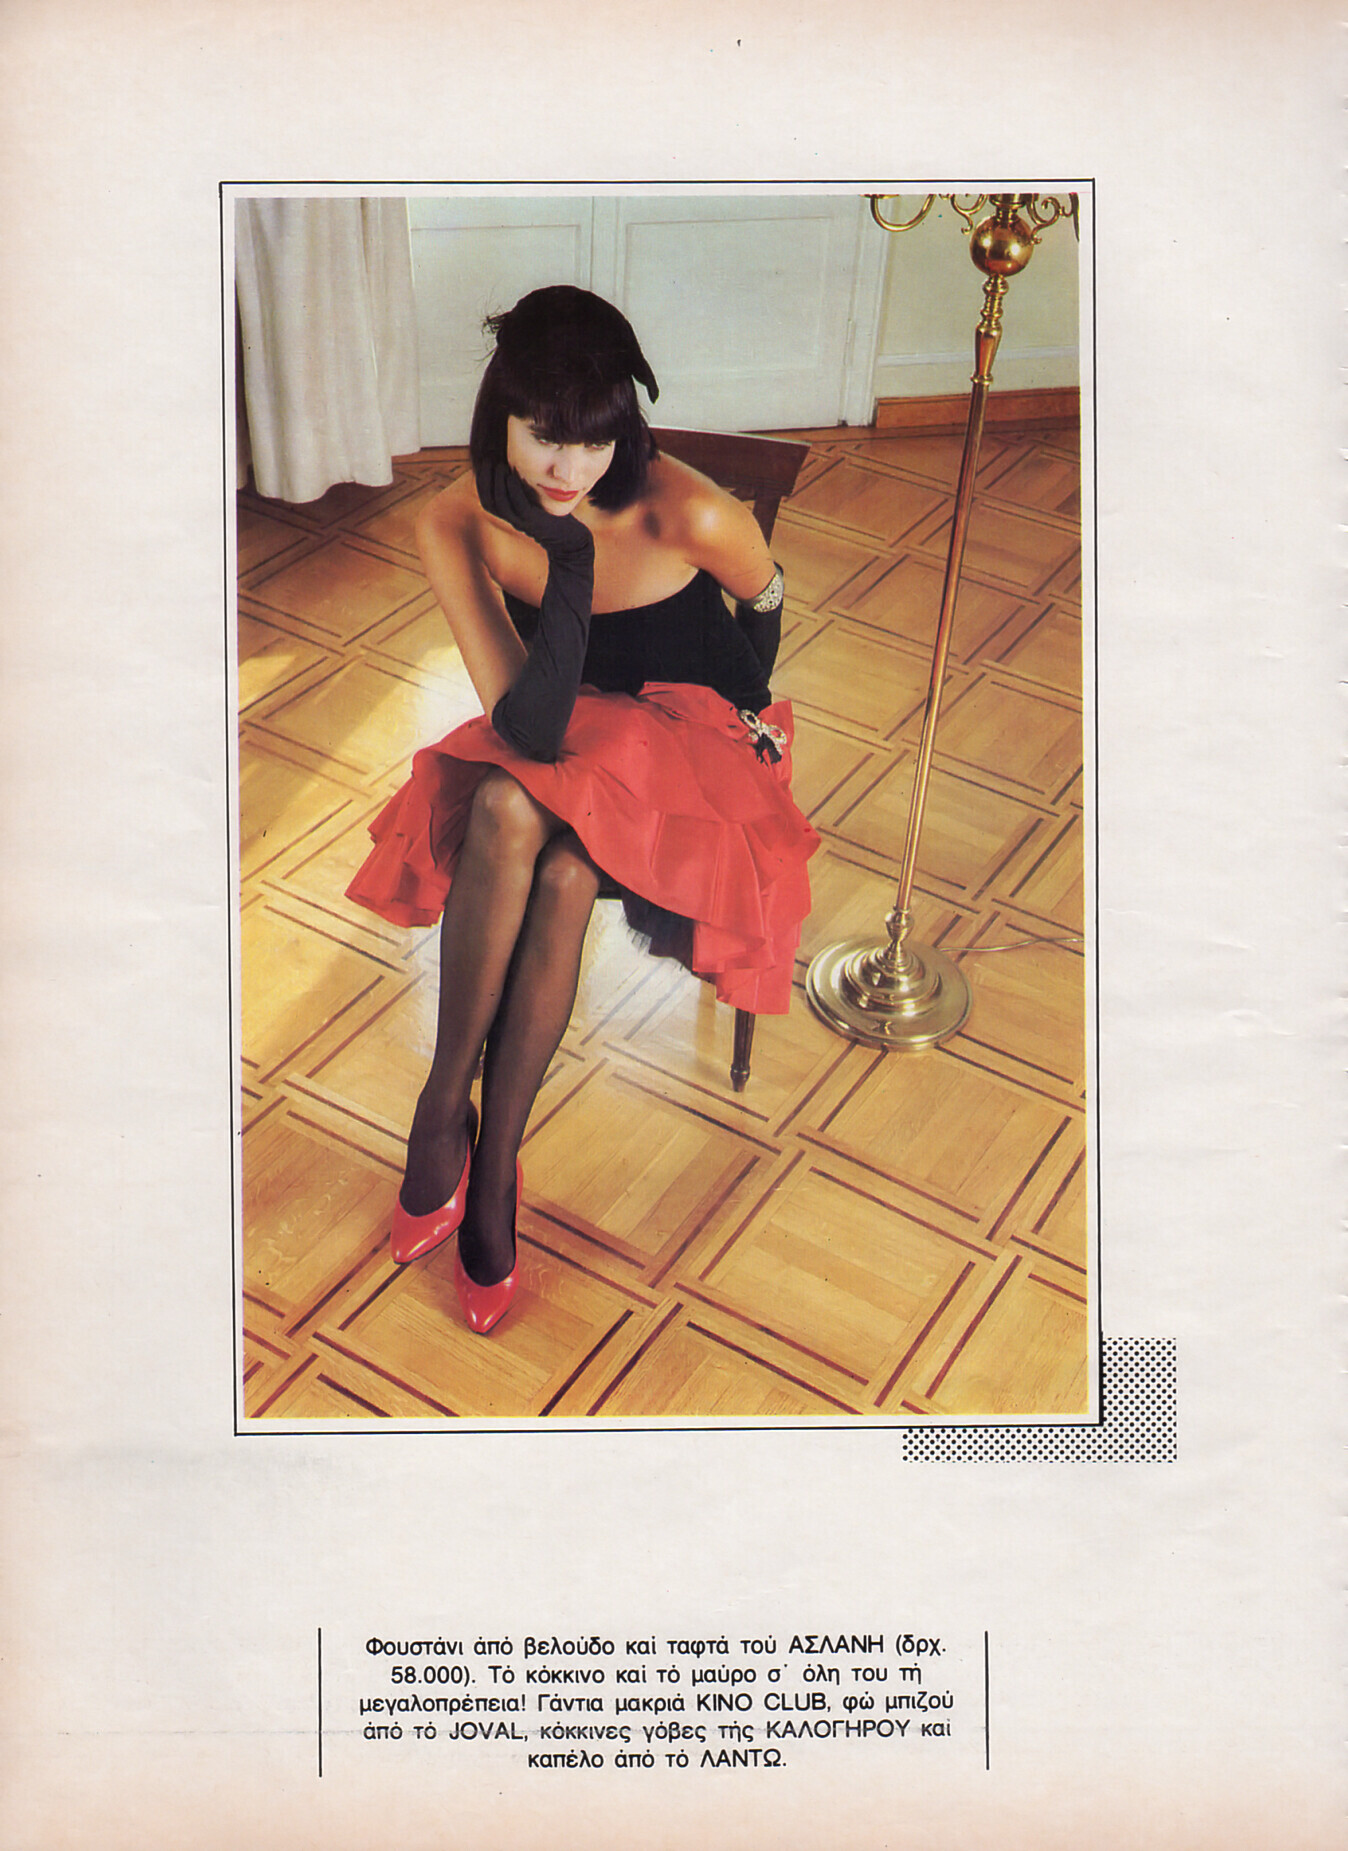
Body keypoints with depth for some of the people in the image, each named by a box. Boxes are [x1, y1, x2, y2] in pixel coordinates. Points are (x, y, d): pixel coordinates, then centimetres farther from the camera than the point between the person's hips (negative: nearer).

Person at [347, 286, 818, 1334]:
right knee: (503, 808, -35)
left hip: (692, 731, -2)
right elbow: (527, 726, -18)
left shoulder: (689, 516, -24)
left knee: (563, 870, -34)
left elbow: (765, 598, 1)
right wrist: (570, 557, -28)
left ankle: (488, 1156, -20)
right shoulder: (457, 525, -15)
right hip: (574, 732, 2)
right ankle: (457, 1124, -25)